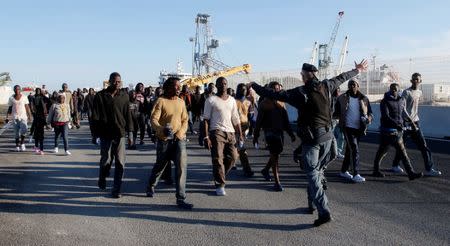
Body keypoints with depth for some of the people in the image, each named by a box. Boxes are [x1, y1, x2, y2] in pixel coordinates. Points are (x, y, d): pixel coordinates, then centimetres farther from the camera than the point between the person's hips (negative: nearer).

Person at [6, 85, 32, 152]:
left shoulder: (24, 97, 4)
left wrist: (29, 115, -2)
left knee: (24, 129, -20)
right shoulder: (11, 98, 6)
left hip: (23, 117, -1)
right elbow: (9, 108, 9)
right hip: (15, 117, 1)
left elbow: (27, 107, 5)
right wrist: (7, 117, 2)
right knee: (16, 132, 3)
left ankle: (22, 144, -5)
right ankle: (17, 146, 11)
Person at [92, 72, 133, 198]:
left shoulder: (124, 96, 6)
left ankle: (116, 189, 7)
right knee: (105, 160, 8)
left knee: (120, 162, -1)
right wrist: (96, 133, -5)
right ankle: (102, 179, 38)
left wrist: (130, 131, 2)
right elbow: (95, 116, -1)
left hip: (120, 133, 1)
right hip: (105, 134, -1)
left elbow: (128, 114, 8)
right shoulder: (100, 96, 0)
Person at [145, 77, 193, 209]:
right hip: (164, 140, -2)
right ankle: (151, 186, 44)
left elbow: (185, 120, 10)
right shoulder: (161, 101, -5)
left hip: (179, 139, 3)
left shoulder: (181, 102, 8)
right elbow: (153, 119, -11)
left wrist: (180, 133, -7)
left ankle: (181, 198, -9)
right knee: (160, 166, 15)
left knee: (182, 166, -12)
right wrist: (162, 129, -30)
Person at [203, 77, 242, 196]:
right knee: (218, 159, -6)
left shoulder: (232, 100, 14)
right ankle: (220, 185, 3)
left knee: (233, 156, 1)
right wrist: (206, 137, -11)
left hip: (230, 132, 5)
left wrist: (240, 134, 7)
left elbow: (236, 119, 16)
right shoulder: (211, 100, 0)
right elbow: (206, 119, -3)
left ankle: (219, 176, 25)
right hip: (217, 132, -5)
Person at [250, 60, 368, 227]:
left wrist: (254, 85, 2)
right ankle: (312, 204, 28)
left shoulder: (299, 92, -12)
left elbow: (273, 95, -11)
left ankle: (324, 211, -13)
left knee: (313, 174, -4)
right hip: (327, 136, 6)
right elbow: (342, 77, 21)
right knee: (318, 171, 17)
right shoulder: (326, 86, 2)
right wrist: (358, 70, 39)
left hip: (311, 138, -6)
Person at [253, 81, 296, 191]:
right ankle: (277, 182, -4)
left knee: (276, 154, 13)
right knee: (275, 155, -8)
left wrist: (291, 133, 13)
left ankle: (265, 170, 39)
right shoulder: (265, 103, -4)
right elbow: (258, 121, -4)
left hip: (280, 132, 6)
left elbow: (286, 120, 17)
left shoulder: (281, 103, 13)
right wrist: (255, 136, -6)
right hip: (270, 132, -6)